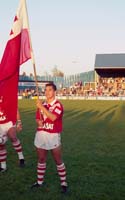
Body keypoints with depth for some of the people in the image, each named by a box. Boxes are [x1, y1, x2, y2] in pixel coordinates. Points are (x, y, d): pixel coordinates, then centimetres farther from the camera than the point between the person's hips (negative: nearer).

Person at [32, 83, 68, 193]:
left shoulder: (58, 105, -10)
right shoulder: (42, 104, 9)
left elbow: (53, 117, -26)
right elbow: (38, 118, 16)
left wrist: (42, 107, -27)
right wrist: (39, 122, -7)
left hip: (53, 136, -5)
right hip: (41, 134, 6)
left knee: (58, 160, 1)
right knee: (41, 159, 14)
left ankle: (64, 183, 12)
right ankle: (40, 181, 26)